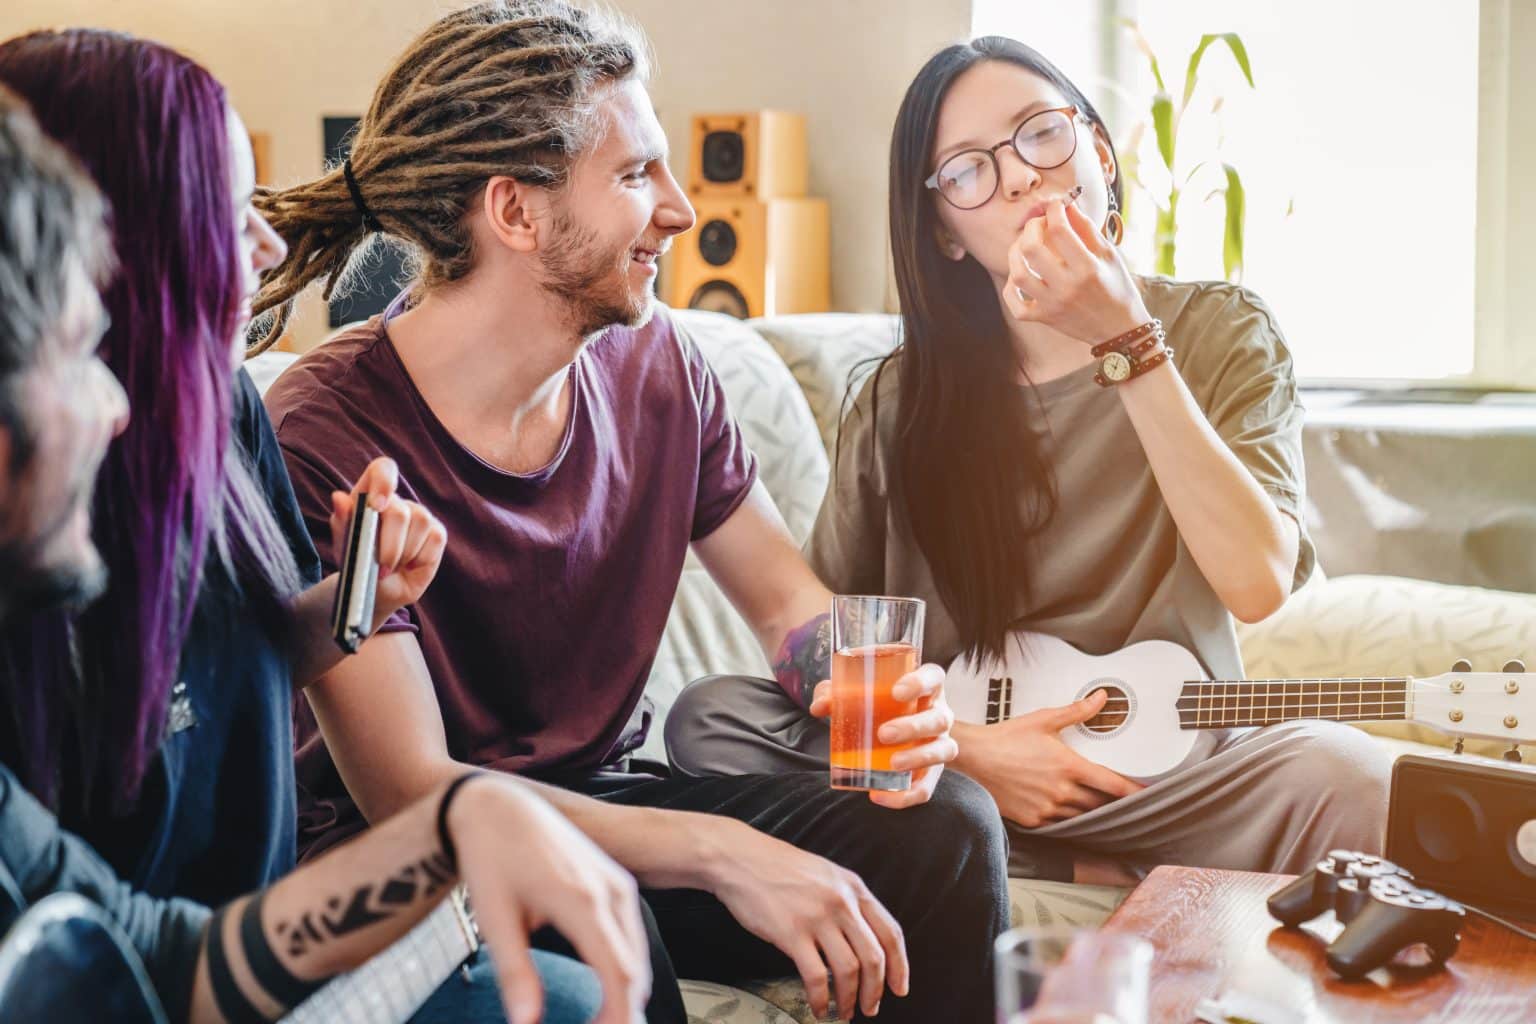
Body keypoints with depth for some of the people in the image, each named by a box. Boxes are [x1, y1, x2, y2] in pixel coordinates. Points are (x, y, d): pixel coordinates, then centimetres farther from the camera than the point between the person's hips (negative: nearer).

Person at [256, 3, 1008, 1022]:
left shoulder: (656, 364, -3)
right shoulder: (324, 435, -21)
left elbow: (788, 599, 9)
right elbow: (408, 790, -25)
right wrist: (723, 854, -34)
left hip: (604, 802, 6)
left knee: (945, 820, -16)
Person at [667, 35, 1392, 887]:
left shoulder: (1220, 334, 1)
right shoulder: (905, 398, 3)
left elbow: (1258, 583, -16)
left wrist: (1127, 342, -18)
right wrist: (962, 747, -14)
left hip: (1166, 771, -3)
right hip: (953, 773, 3)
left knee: (1343, 776, -35)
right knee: (708, 719, -23)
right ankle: (1093, 882, -18)